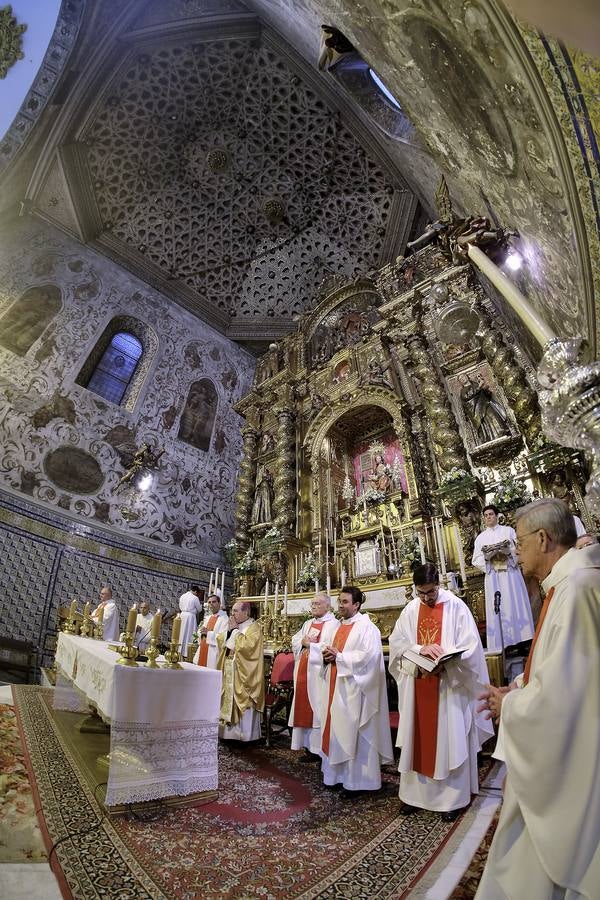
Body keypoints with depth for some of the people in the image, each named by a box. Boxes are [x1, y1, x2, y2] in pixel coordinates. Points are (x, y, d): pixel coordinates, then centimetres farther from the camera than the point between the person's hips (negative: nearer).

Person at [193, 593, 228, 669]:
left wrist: (208, 633, -19)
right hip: (202, 651, 8)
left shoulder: (224, 618, -11)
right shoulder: (207, 617, 15)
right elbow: (200, 632, 19)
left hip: (213, 653, -8)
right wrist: (202, 631, -4)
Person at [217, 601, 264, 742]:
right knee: (228, 699, 10)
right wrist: (229, 630, -6)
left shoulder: (254, 627, -10)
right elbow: (220, 640, 10)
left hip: (244, 674, -7)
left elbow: (247, 645, -23)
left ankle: (244, 734, 8)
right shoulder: (233, 625, 14)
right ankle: (229, 731, 22)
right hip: (229, 671, 7)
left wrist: (235, 630, -15)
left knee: (243, 702, -3)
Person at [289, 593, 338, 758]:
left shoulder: (334, 624, -6)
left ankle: (320, 748, 7)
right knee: (303, 706, 10)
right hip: (303, 671, 7)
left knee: (317, 708, -4)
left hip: (319, 673, -7)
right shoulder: (308, 623, 17)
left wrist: (311, 644, -13)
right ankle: (308, 745, 22)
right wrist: (303, 642, -6)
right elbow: (295, 641, 15)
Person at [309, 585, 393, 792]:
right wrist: (326, 655, -7)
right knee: (336, 730, 14)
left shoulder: (366, 627, -12)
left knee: (353, 732, 2)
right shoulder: (339, 626, 12)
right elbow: (331, 652, 17)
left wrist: (339, 656, -19)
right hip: (335, 686, 8)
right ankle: (338, 773, 29)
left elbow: (369, 656, -23)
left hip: (353, 689, -8)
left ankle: (358, 779, 17)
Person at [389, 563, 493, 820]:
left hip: (448, 685, -3)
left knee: (450, 740, 5)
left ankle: (453, 797, 22)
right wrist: (421, 649, -19)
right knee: (418, 739, 12)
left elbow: (470, 646, -9)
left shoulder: (456, 607, -7)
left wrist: (445, 663, -23)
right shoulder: (410, 610, 3)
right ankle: (416, 792, 26)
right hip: (417, 686, 3)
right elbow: (396, 642, 0)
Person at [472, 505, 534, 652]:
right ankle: (503, 644, 3)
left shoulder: (509, 531, 8)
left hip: (511, 574, -1)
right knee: (498, 610, -1)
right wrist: (487, 557, -13)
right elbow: (476, 561, 5)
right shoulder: (480, 537, 11)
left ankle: (522, 641, 8)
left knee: (516, 605, -1)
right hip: (493, 577, 1)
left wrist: (509, 552, -17)